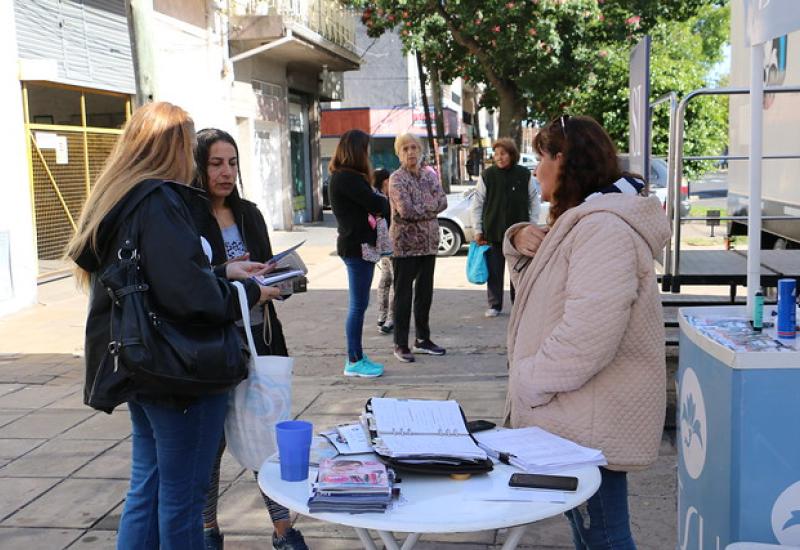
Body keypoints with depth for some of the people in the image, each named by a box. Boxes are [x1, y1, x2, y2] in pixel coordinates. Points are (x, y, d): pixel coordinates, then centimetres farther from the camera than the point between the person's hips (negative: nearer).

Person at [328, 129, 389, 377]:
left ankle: (356, 356, 22)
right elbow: (376, 204, -18)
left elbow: (370, 205, 12)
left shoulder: (343, 176, 16)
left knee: (359, 304, 14)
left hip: (358, 245, 10)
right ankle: (354, 362, 4)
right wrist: (386, 203, 3)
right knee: (358, 304, -3)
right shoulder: (347, 178, -17)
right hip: (357, 246, -10)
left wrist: (379, 204, -8)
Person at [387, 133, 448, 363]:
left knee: (425, 293, 13)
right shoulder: (397, 178, -8)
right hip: (405, 244, -6)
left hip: (429, 243, 6)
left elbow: (442, 202, -1)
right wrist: (429, 208, -7)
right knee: (403, 294, 0)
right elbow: (405, 209, -20)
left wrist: (418, 209, -12)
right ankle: (401, 344, 6)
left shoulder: (430, 175, 10)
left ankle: (423, 339, 25)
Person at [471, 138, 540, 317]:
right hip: (493, 233, 0)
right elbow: (477, 204, 1)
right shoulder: (487, 175, -2)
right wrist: (478, 230, -2)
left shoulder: (525, 175, 0)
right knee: (494, 271, 5)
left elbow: (534, 202, 7)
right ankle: (494, 306, 15)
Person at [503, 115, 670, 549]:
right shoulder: (583, 221, 15)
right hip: (576, 416, 11)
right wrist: (520, 243, 3)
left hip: (590, 427, -11)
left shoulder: (603, 228, -21)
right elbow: (538, 286, 23)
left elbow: (587, 335, -30)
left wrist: (528, 382, -18)